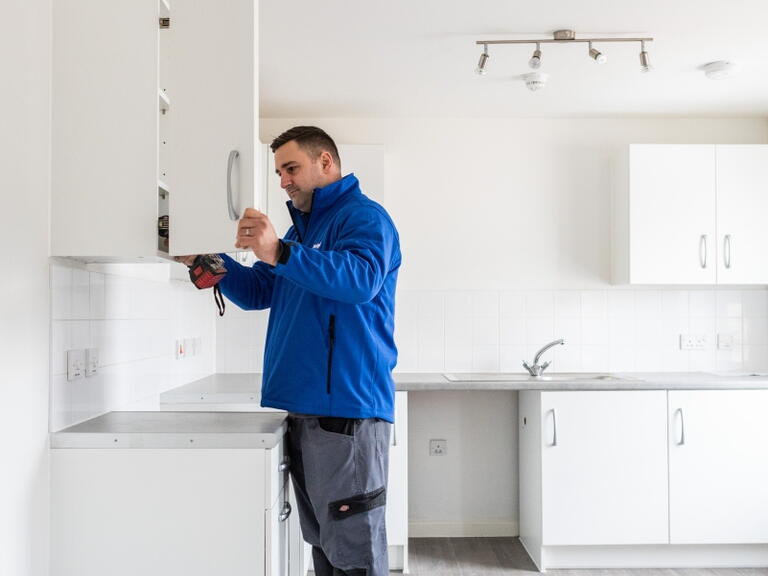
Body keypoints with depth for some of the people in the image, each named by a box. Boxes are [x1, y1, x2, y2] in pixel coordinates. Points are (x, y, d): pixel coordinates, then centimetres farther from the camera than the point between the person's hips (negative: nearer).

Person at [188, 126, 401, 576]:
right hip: (305, 409, 9)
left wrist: (279, 253, -35)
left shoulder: (364, 216, -6)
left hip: (346, 410, -9)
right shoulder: (303, 227, 22)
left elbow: (360, 279, -25)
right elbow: (258, 291, 21)